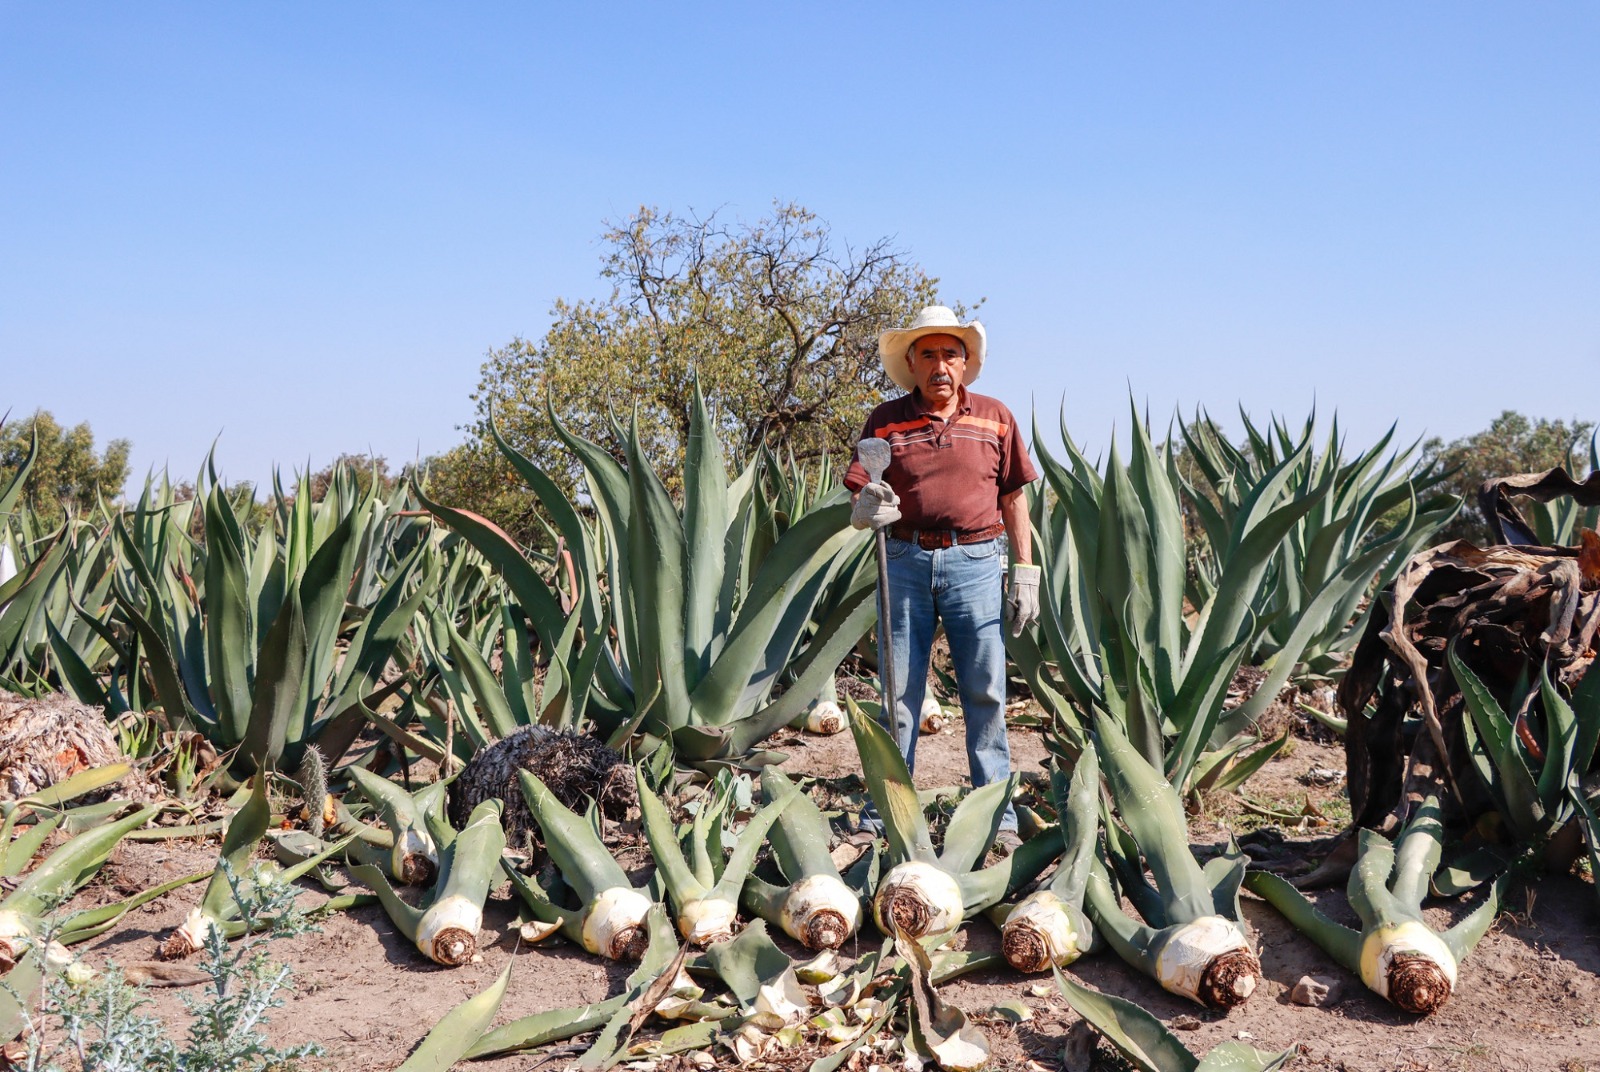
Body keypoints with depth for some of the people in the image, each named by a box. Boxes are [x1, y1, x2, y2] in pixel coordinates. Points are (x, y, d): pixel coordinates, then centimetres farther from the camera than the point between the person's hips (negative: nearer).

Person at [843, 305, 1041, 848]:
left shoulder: (994, 417, 8)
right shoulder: (886, 421, 7)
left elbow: (1014, 497, 9)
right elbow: (858, 497, 3)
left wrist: (1025, 570, 4)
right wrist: (866, 508, -20)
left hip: (976, 562, 0)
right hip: (905, 562, 1)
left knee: (985, 691, 2)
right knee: (898, 690, 5)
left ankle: (998, 817, 11)